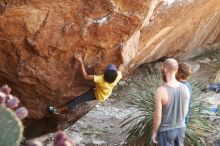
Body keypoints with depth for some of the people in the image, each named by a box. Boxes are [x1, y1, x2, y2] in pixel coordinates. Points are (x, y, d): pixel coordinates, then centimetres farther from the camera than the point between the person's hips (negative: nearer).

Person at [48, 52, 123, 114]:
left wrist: (81, 62, -44)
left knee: (79, 99, 0)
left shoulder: (101, 79, -45)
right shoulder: (117, 77, -32)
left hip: (98, 96, -5)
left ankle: (59, 110, 8)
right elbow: (121, 67, -11)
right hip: (106, 95, 5)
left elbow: (86, 76, -41)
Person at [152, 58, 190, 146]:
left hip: (165, 131, -4)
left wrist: (154, 132, -6)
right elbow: (185, 110, 2)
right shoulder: (185, 88, -11)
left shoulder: (160, 91, -28)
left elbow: (157, 116, -21)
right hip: (180, 128, 5)